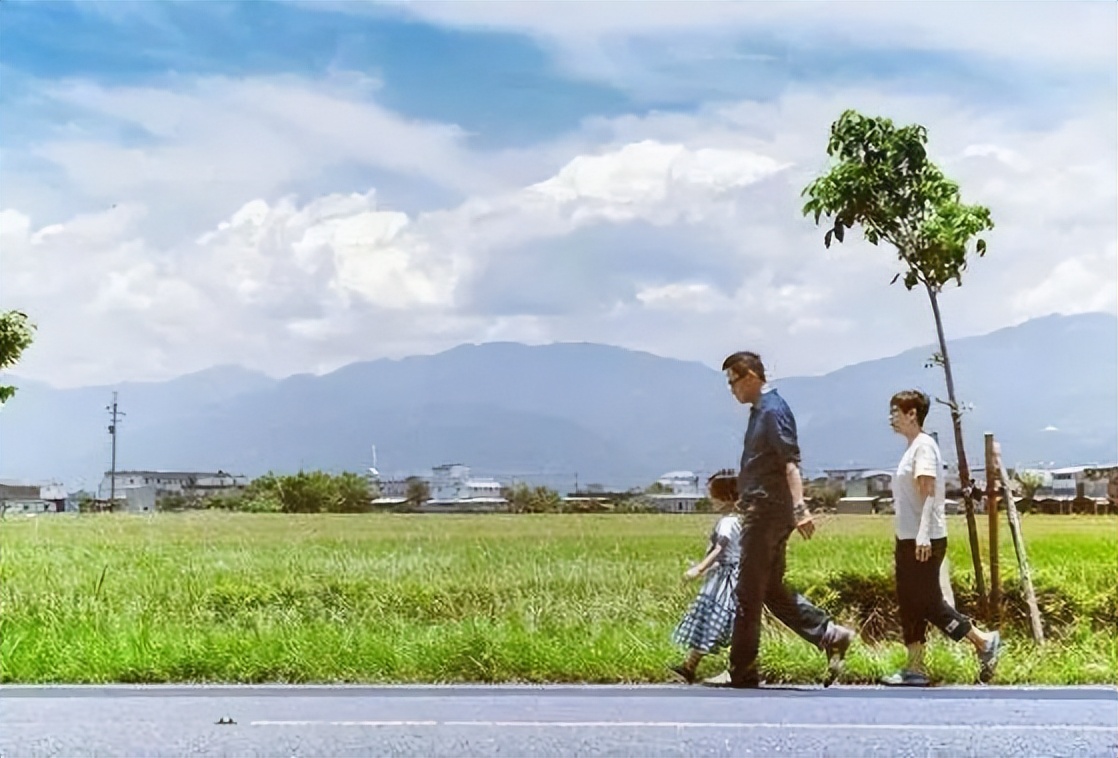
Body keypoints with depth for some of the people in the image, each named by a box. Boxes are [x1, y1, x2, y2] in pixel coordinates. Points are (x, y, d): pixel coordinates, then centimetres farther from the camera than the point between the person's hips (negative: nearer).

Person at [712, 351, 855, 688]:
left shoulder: (773, 411, -13)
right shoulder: (760, 410, 17)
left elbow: (790, 462, -23)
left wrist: (799, 507, -31)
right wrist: (747, 501, 30)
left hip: (767, 512, -10)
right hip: (764, 511, 10)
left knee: (748, 593, -3)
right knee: (772, 590, 12)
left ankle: (742, 672, 4)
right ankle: (830, 636, 10)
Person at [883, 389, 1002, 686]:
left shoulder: (923, 445, -11)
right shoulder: (912, 448, 18)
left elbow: (928, 493, -21)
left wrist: (923, 535, -29)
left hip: (924, 541, -10)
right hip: (909, 540, 10)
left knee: (929, 602, -7)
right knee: (910, 605, 9)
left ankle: (983, 641, 3)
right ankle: (915, 670, 11)